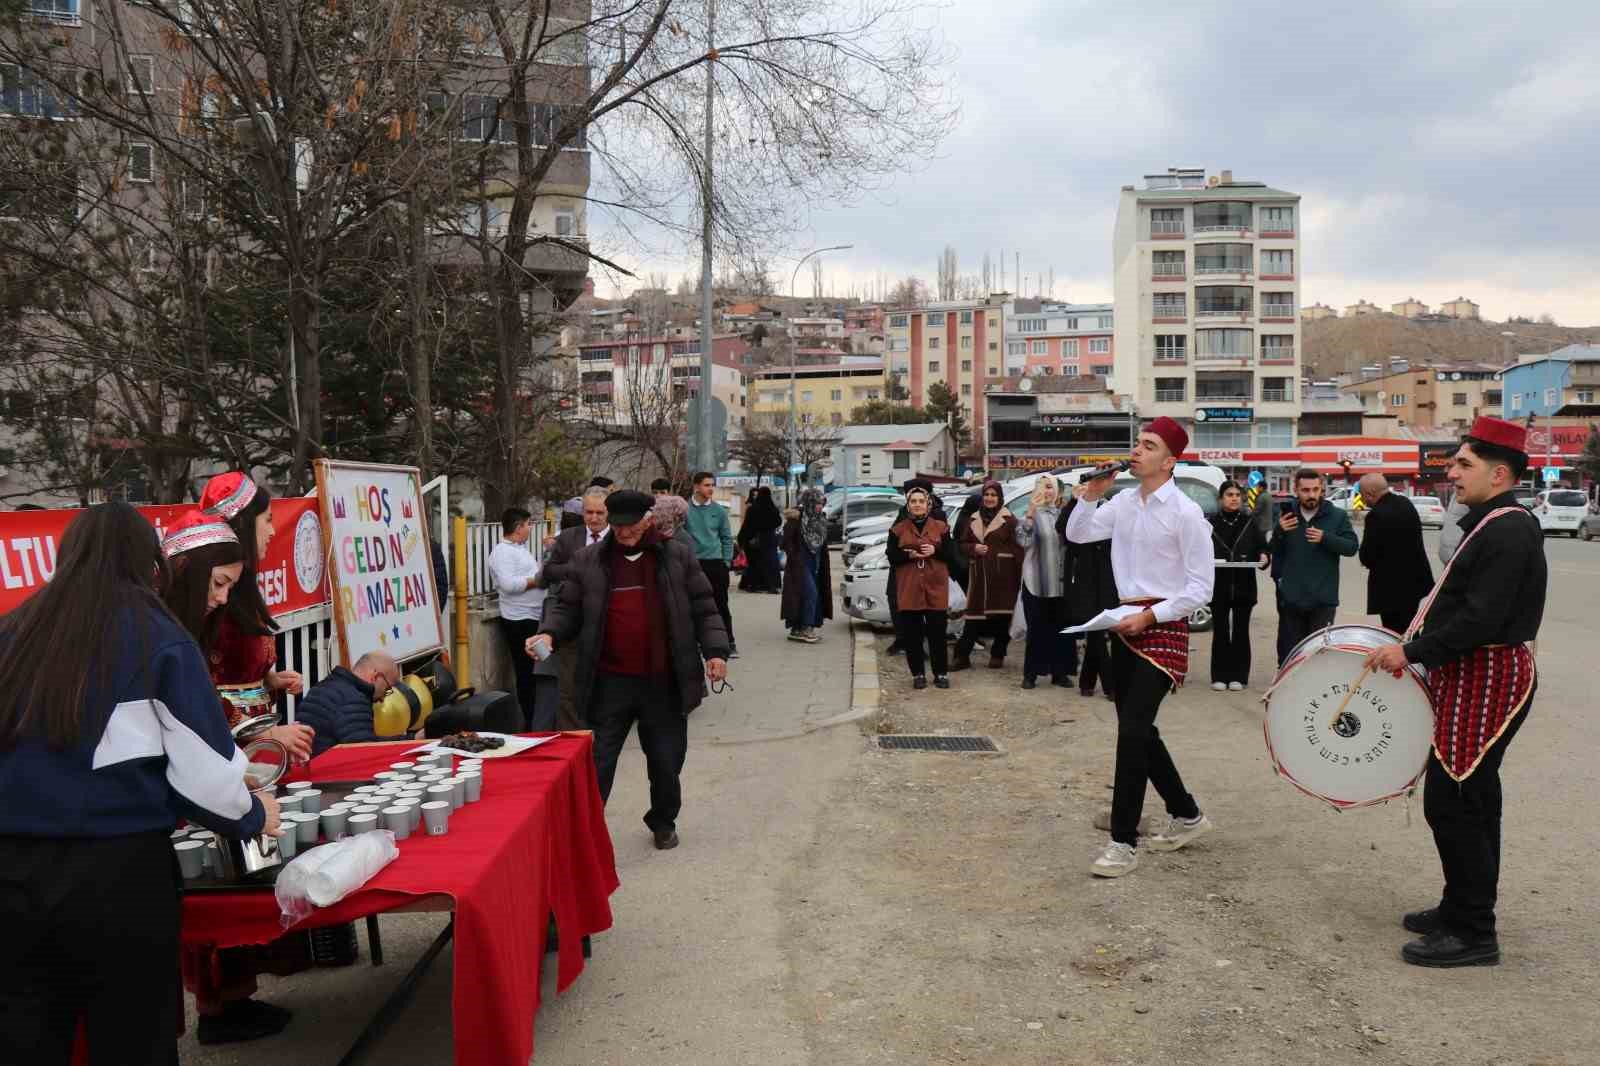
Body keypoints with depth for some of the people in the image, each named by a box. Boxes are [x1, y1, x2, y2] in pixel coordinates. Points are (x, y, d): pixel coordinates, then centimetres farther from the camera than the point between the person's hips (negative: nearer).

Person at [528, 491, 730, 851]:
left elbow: (703, 608, 3)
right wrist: (549, 633, -13)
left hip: (664, 682, 1)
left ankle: (663, 823, 38)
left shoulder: (678, 555, 1)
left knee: (666, 761, 15)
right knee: (598, 761, 2)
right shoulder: (589, 561, 2)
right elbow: (568, 609, 6)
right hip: (610, 682, 0)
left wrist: (715, 650, -8)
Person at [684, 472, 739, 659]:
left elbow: (727, 538, 8)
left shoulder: (719, 510, 3)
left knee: (721, 604, 1)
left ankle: (730, 643, 8)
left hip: (716, 563, 0)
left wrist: (726, 562, 2)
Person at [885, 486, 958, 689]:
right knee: (912, 634, 0)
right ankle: (918, 674, 11)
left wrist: (935, 550, -12)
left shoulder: (941, 527, 8)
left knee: (937, 633, 0)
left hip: (936, 588, 0)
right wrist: (908, 555, -13)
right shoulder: (898, 529, 8)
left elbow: (951, 553, 6)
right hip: (908, 588, 0)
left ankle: (941, 674, 10)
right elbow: (891, 556, 4)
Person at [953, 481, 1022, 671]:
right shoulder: (973, 520, 14)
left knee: (1001, 616, 0)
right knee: (974, 615, 0)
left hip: (1002, 575, -3)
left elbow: (1017, 548, -6)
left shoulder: (1009, 519, 0)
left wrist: (1018, 575, -15)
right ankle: (962, 656, 2)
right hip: (979, 575, 3)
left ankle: (997, 655, 13)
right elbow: (962, 544, 18)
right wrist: (974, 548, -5)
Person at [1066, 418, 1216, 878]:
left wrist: (1150, 616, -18)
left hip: (1165, 626, -8)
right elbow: (1077, 535, 16)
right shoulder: (1123, 503, 7)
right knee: (1138, 729, 14)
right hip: (1128, 622, 8)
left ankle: (1124, 841, -4)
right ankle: (1186, 815, 33)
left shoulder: (1186, 513, -13)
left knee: (1132, 729, -13)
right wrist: (1089, 496, 0)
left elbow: (1200, 586, -12)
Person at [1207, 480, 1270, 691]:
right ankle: (1220, 676, 12)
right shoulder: (1211, 523, 1)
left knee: (1241, 631, 5)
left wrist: (1264, 557, -15)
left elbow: (1262, 547, 6)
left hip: (1244, 586, 1)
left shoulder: (1251, 522, 5)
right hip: (1219, 586, -1)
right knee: (1220, 631, 4)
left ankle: (1238, 676, 12)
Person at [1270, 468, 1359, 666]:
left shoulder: (1337, 516, 0)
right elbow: (1274, 551, 10)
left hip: (1322, 599, -2)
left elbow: (1352, 546, -5)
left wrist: (1325, 538, -20)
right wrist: (1279, 531, -10)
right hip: (1291, 597, 2)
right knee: (1289, 650, 10)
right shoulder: (1287, 515, 6)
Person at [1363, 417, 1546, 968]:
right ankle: (1463, 908, 29)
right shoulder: (1491, 525, 14)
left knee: (1452, 802, -7)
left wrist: (1411, 652, -21)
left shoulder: (1509, 532, -19)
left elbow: (1481, 619, -26)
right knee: (1472, 798, 17)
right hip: (1473, 678, 11)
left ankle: (1473, 934, 1)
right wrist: (1415, 646, 14)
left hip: (1486, 684, -11)